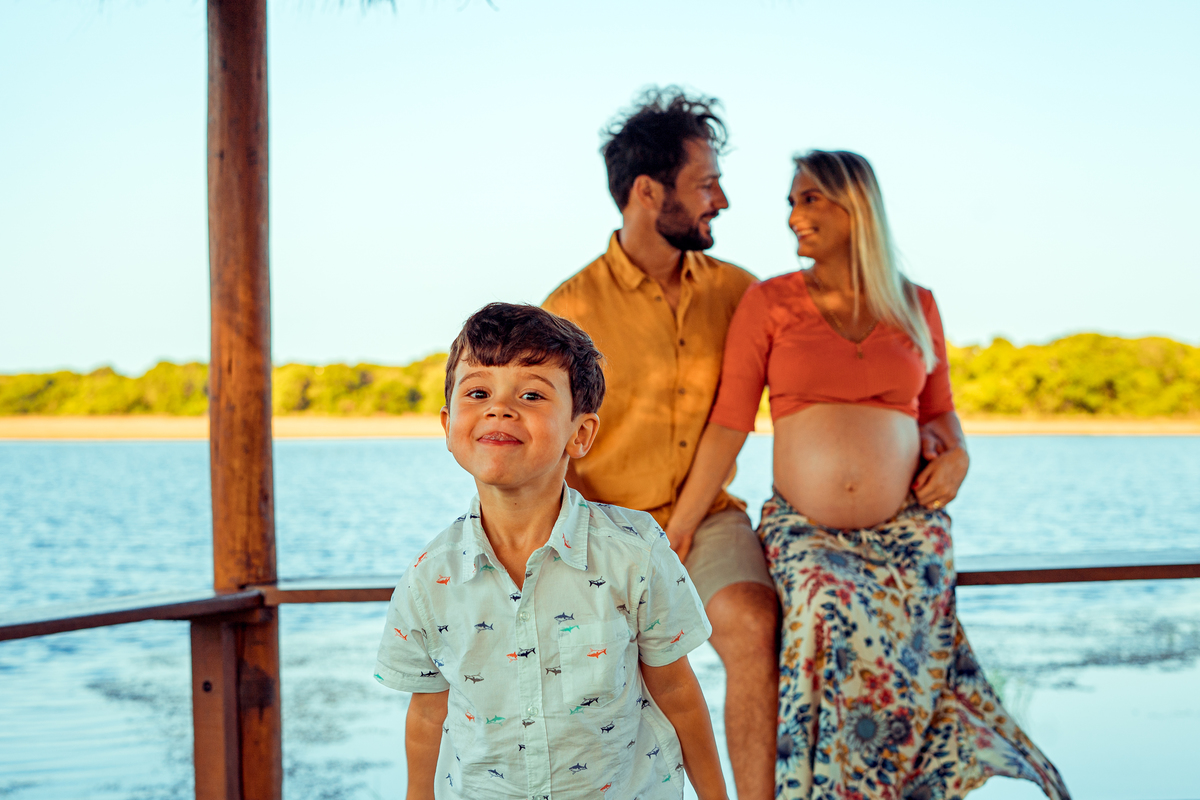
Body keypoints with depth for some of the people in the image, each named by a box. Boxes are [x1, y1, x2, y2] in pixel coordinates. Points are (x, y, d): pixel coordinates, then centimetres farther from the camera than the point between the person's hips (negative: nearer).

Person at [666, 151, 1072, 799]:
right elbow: (728, 427, -1)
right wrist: (673, 534, -7)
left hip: (907, 528, 1)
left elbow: (939, 410, 22)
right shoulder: (768, 303, 3)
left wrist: (956, 453, -2)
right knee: (835, 626, -27)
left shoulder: (916, 306, 10)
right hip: (804, 529, -1)